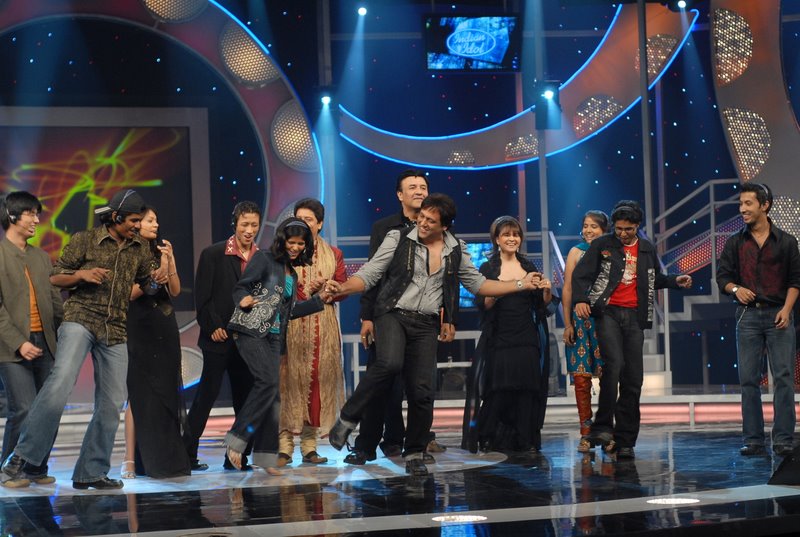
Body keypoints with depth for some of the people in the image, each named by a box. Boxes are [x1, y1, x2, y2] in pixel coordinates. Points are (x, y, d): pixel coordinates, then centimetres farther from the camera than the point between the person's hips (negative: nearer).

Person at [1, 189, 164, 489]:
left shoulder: (140, 250, 14)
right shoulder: (84, 241, 3)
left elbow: (147, 284, 24)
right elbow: (55, 278, 5)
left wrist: (157, 279, 1)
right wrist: (81, 275, -14)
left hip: (115, 332, 5)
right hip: (80, 319, -5)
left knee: (111, 403, 1)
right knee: (62, 380, -28)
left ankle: (91, 473, 11)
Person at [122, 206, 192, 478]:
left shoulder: (160, 253, 12)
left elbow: (175, 291, 8)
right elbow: (129, 293, -12)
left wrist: (170, 262, -5)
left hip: (165, 330, 6)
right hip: (139, 330, -6)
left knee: (166, 392, 3)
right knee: (139, 393, -8)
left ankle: (163, 457, 7)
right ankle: (131, 460, -6)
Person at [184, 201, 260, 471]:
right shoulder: (213, 254, -3)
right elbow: (202, 296, -5)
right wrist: (213, 326, -11)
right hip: (220, 338, -4)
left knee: (246, 399, 6)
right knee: (206, 395, -2)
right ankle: (187, 453, 5)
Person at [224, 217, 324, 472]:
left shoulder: (292, 274, 22)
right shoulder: (264, 258, 1)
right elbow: (240, 287, -4)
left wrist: (320, 300, 24)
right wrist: (243, 300, -27)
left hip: (273, 336, 7)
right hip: (251, 330, -7)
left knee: (272, 393, 2)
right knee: (268, 381, -23)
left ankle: (265, 456, 6)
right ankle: (237, 439, -17)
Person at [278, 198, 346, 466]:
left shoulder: (333, 254, 12)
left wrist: (325, 288, -8)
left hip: (322, 327, 3)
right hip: (290, 324, -2)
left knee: (317, 381, 2)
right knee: (289, 380, -7)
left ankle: (309, 444, 7)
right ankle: (285, 445, -5)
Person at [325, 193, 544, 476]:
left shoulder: (455, 250, 9)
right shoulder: (399, 239, -1)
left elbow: (477, 284, 18)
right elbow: (368, 275, -2)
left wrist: (520, 284, 11)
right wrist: (342, 288, -21)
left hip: (426, 325, 3)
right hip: (393, 314, -3)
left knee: (422, 392, -2)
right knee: (390, 363, -32)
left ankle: (414, 455, 16)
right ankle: (347, 419, -16)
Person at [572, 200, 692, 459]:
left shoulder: (647, 249, 14)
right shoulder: (602, 245, 3)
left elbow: (656, 279, 28)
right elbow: (580, 274, 1)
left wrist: (676, 281, 9)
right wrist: (580, 299, -15)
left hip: (634, 316, 4)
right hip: (608, 313, -4)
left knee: (633, 378, 1)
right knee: (614, 363, -25)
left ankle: (625, 441, 7)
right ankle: (602, 426, -16)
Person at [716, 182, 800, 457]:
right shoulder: (735, 243, 9)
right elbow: (722, 275, 9)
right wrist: (735, 288, -13)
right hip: (748, 314, 2)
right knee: (749, 379, 1)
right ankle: (753, 440, 6)